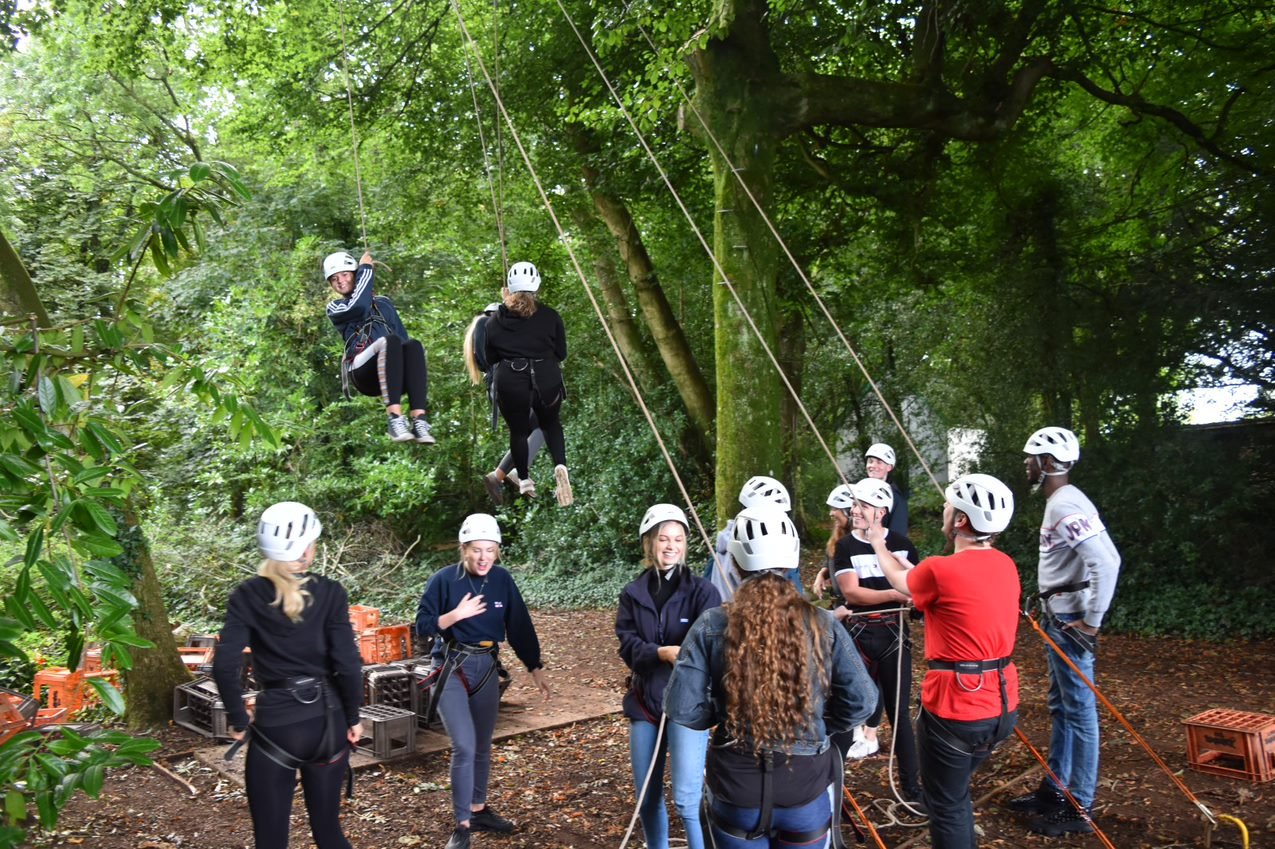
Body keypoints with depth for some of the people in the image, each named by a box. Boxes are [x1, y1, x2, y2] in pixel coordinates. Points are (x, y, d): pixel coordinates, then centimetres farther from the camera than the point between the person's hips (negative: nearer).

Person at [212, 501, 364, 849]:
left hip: (275, 723, -1)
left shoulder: (247, 595, -5)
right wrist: (353, 717, 3)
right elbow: (347, 662, -10)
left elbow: (225, 666, -12)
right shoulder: (330, 592, -5)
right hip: (326, 719, 1)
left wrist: (238, 719, 1)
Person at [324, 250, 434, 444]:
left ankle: (418, 420, -45)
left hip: (393, 373, 3)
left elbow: (402, 336, 22)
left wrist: (418, 373, 6)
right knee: (390, 340, -35)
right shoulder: (335, 308, 20)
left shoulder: (384, 303, 30)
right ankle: (395, 419, -49)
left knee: (413, 344, -31)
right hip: (362, 372, -3)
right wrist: (366, 269, 8)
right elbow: (359, 306, -4)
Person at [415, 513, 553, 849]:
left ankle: (479, 811, 32)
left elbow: (520, 626, 4)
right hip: (452, 669, -4)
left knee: (483, 746, 14)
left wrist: (536, 669, 4)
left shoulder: (502, 580, -2)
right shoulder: (444, 579, -11)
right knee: (464, 747, -12)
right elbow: (422, 627, -9)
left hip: (486, 669, 4)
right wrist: (455, 614, -25)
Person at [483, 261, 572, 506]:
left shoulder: (494, 321, 1)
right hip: (547, 382, 0)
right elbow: (561, 354, 6)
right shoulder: (550, 317, -1)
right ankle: (560, 466, -1)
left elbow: (489, 358, 9)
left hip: (510, 385, 0)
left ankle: (524, 481, 25)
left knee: (518, 431, 17)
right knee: (551, 424, 21)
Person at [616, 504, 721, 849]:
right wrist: (662, 653, -27)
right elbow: (628, 646, -7)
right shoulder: (632, 594, 4)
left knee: (687, 798, -11)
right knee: (647, 796, 14)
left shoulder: (701, 591, -5)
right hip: (645, 700, 4)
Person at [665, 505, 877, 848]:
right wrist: (819, 727, 9)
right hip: (807, 787, 1)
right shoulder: (822, 623, -9)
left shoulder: (712, 625, -12)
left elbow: (681, 708, -12)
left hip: (734, 787, -1)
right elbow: (862, 701, -7)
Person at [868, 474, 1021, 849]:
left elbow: (901, 580, 5)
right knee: (957, 792, 26)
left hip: (954, 710, -7)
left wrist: (879, 545, 23)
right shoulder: (1006, 565, 3)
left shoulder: (940, 571, -19)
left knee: (946, 806, 9)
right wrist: (887, 546, 27)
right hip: (1002, 706, 8)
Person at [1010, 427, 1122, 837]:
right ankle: (1054, 789, 29)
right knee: (1061, 707, 18)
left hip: (1070, 622, -11)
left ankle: (1079, 809, 7)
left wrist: (1092, 620, -23)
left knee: (1079, 710, -2)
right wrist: (1050, 613, 15)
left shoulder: (1067, 506, -20)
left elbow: (1107, 561, -29)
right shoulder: (1058, 502, 12)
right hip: (1059, 618, 11)